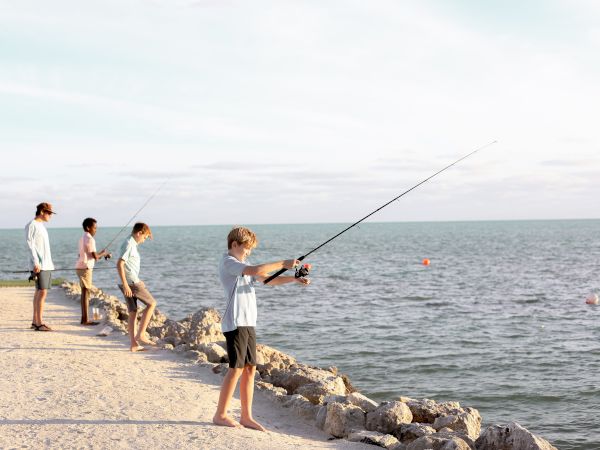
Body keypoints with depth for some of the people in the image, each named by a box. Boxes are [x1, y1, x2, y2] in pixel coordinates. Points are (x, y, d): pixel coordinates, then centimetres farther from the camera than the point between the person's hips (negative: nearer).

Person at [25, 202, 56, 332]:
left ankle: (35, 321, 14)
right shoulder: (31, 225, -8)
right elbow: (30, 246, -15)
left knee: (39, 292, 10)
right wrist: (35, 263, -21)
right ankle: (39, 323, -14)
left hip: (46, 265, 9)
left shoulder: (41, 226, 19)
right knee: (42, 292, -13)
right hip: (39, 266, -9)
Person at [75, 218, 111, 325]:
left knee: (84, 292, 12)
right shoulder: (89, 239, -15)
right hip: (85, 267, -10)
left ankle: (84, 318, 16)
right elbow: (95, 257, -19)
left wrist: (101, 254, 19)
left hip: (81, 267, 10)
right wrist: (104, 253, 0)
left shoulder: (82, 238, 15)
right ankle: (85, 319, -7)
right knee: (86, 292, -7)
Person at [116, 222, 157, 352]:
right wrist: (125, 285, -23)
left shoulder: (131, 244, 16)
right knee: (151, 303, 0)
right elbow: (119, 264, -21)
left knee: (133, 312, 9)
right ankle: (140, 334, -2)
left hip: (130, 282, 9)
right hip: (131, 282, -9)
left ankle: (134, 344, 10)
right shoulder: (129, 244, -14)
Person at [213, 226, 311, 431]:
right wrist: (283, 264, -19)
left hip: (248, 323, 9)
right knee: (236, 368, -7)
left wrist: (294, 279, 1)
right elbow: (256, 271, -24)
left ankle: (246, 416, 12)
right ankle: (220, 415, 2)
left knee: (250, 368, 7)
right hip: (235, 323, -9)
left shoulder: (242, 266, 21)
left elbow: (269, 279, 14)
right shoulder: (228, 262, -8)